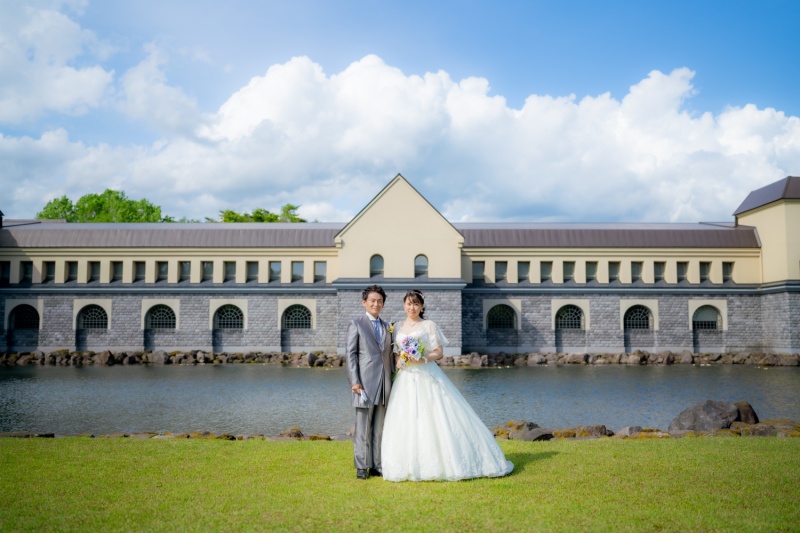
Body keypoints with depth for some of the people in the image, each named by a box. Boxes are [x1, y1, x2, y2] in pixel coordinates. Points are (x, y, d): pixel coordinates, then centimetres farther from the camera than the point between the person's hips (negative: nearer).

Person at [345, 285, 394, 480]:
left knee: (379, 427, 8)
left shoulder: (387, 327, 18)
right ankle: (362, 467, 6)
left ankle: (377, 465, 13)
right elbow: (350, 354, -4)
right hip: (365, 383, -5)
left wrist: (393, 381, 11)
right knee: (363, 427, 0)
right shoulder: (356, 324, 2)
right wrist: (354, 381, -12)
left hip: (385, 383, 5)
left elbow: (390, 355, 17)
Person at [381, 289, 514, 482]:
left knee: (436, 419, -7)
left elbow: (438, 352, -2)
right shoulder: (398, 327, 13)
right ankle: (412, 466, 8)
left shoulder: (429, 325, 1)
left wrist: (423, 358, -18)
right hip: (405, 379, 4)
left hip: (427, 377, -4)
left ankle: (441, 463, 1)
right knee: (407, 424, 1)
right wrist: (399, 361, -3)